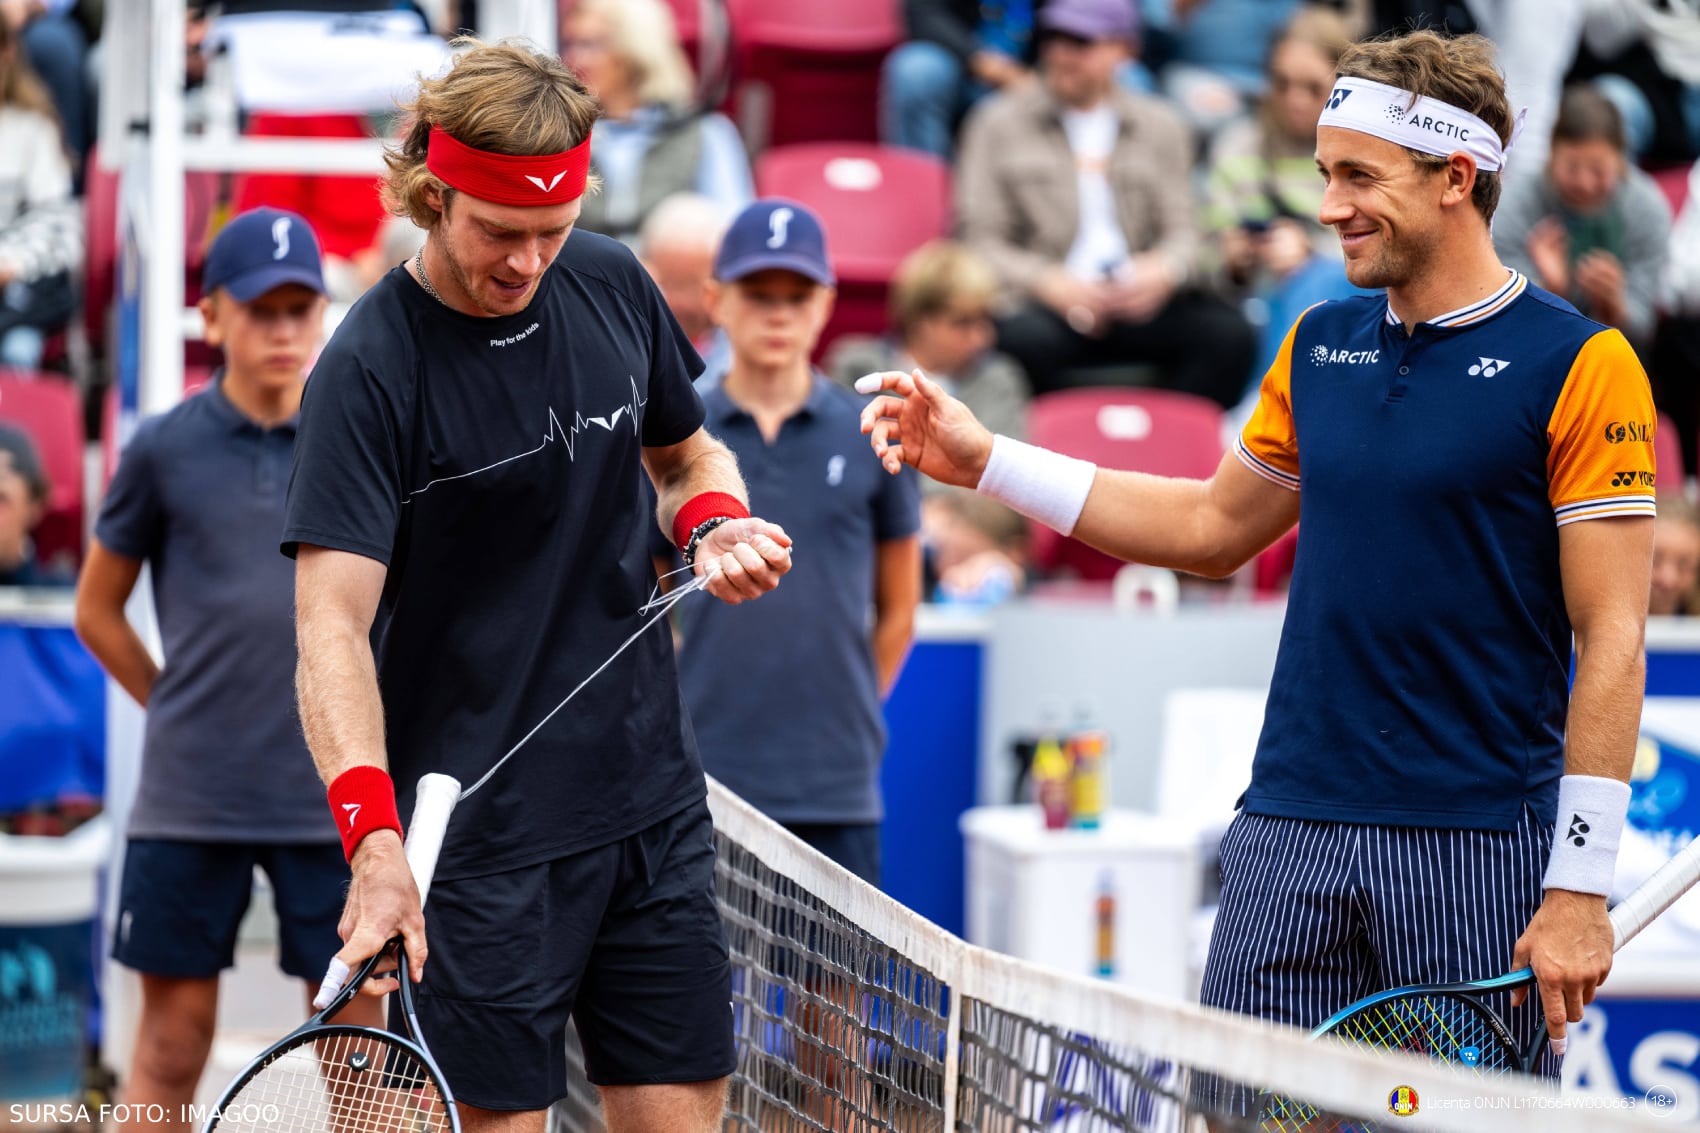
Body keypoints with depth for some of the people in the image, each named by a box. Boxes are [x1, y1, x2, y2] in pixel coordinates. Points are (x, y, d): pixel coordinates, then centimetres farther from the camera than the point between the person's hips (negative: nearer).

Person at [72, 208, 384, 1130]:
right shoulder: (165, 451, 0)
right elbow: (96, 611, 11)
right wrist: (184, 709, 10)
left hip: (334, 801, 1)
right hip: (189, 802, -1)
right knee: (172, 1045, 4)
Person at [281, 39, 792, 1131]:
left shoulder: (614, 285, 3)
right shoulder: (370, 369, -14)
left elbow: (688, 453, 22)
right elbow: (334, 622, -22)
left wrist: (714, 521, -2)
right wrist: (373, 835, -35)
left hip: (654, 799, 5)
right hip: (479, 830, -5)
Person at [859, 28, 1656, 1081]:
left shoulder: (1580, 365, -8)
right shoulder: (1320, 345, 12)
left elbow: (1612, 637, -10)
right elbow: (1215, 526, 24)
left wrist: (1579, 887, -14)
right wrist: (986, 460, 19)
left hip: (1478, 849, -5)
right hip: (1292, 835, 5)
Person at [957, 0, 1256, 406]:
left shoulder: (1160, 126, 19)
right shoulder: (999, 122, 11)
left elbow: (1181, 229, 14)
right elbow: (982, 240, 5)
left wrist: (1166, 270, -10)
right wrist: (1047, 283, -13)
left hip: (1140, 298, 2)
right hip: (1041, 303, -2)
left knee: (1229, 333, -28)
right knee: (1025, 340, -39)